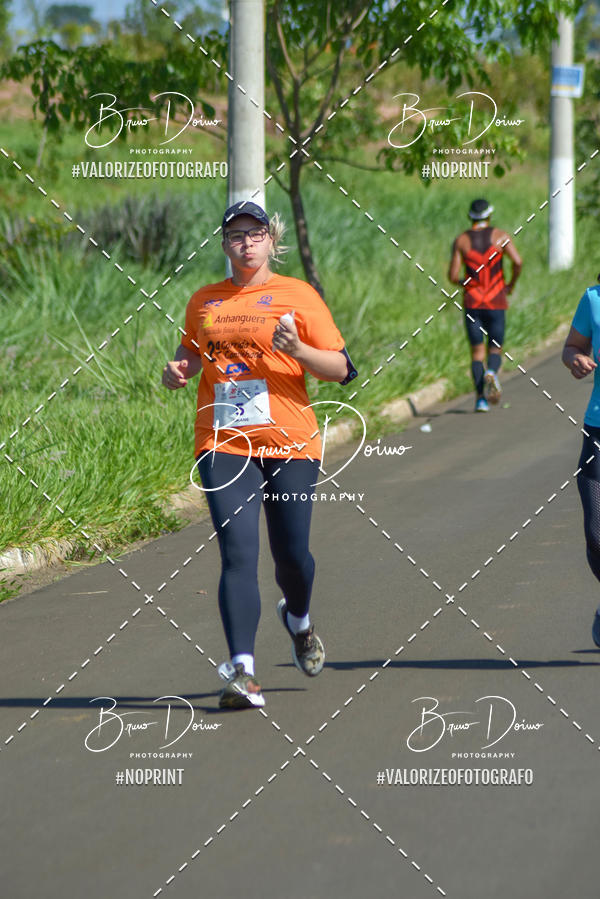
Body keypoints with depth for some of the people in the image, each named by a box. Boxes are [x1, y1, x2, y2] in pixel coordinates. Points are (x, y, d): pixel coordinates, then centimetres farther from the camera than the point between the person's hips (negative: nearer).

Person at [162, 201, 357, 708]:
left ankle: (298, 619, 39)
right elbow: (192, 348, 30)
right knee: (238, 552, -13)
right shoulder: (204, 302, 12)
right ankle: (242, 671, -19)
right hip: (224, 443, 1)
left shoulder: (297, 296, 3)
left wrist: (296, 349, -16)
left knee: (291, 554, 4)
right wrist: (180, 368, 7)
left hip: (290, 442, -1)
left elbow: (342, 368, 2)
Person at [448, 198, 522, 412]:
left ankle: (481, 398, -4)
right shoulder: (500, 236, -1)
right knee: (495, 349, 10)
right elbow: (518, 262, -13)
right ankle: (491, 373, -24)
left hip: (472, 303, 1)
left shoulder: (461, 240, 2)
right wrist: (511, 285, 5)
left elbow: (453, 275, -2)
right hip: (496, 302, -1)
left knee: (477, 352, 8)